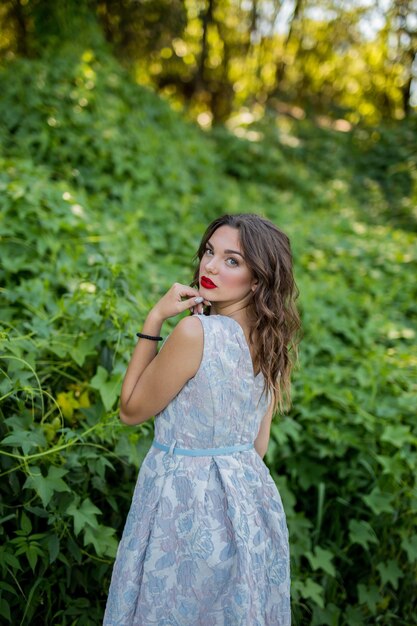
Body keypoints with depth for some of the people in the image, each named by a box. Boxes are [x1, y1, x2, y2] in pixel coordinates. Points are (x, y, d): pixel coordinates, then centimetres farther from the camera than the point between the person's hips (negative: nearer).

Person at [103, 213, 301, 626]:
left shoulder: (196, 331, -24)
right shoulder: (272, 342, -2)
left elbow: (131, 411, -12)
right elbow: (259, 445, 7)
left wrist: (154, 320, -14)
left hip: (185, 502, -7)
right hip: (250, 495, 7)